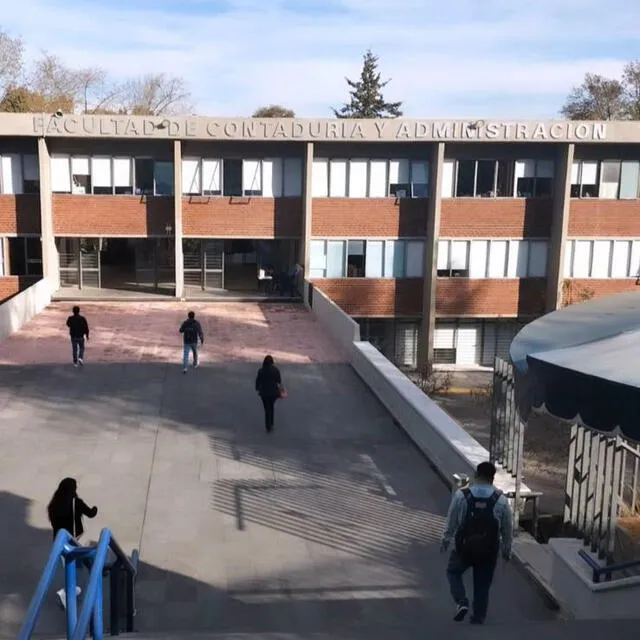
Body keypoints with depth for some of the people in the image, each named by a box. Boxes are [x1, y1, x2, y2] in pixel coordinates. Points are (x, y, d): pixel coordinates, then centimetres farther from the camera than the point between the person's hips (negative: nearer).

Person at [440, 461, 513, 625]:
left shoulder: (461, 495, -11)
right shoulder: (501, 500, -8)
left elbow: (451, 521, -2)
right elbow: (507, 528, 1)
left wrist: (446, 539, 15)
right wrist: (507, 549, 16)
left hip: (464, 547, -1)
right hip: (489, 550, 1)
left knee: (453, 572, 23)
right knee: (483, 585, 16)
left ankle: (461, 602, 3)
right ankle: (478, 619, 20)